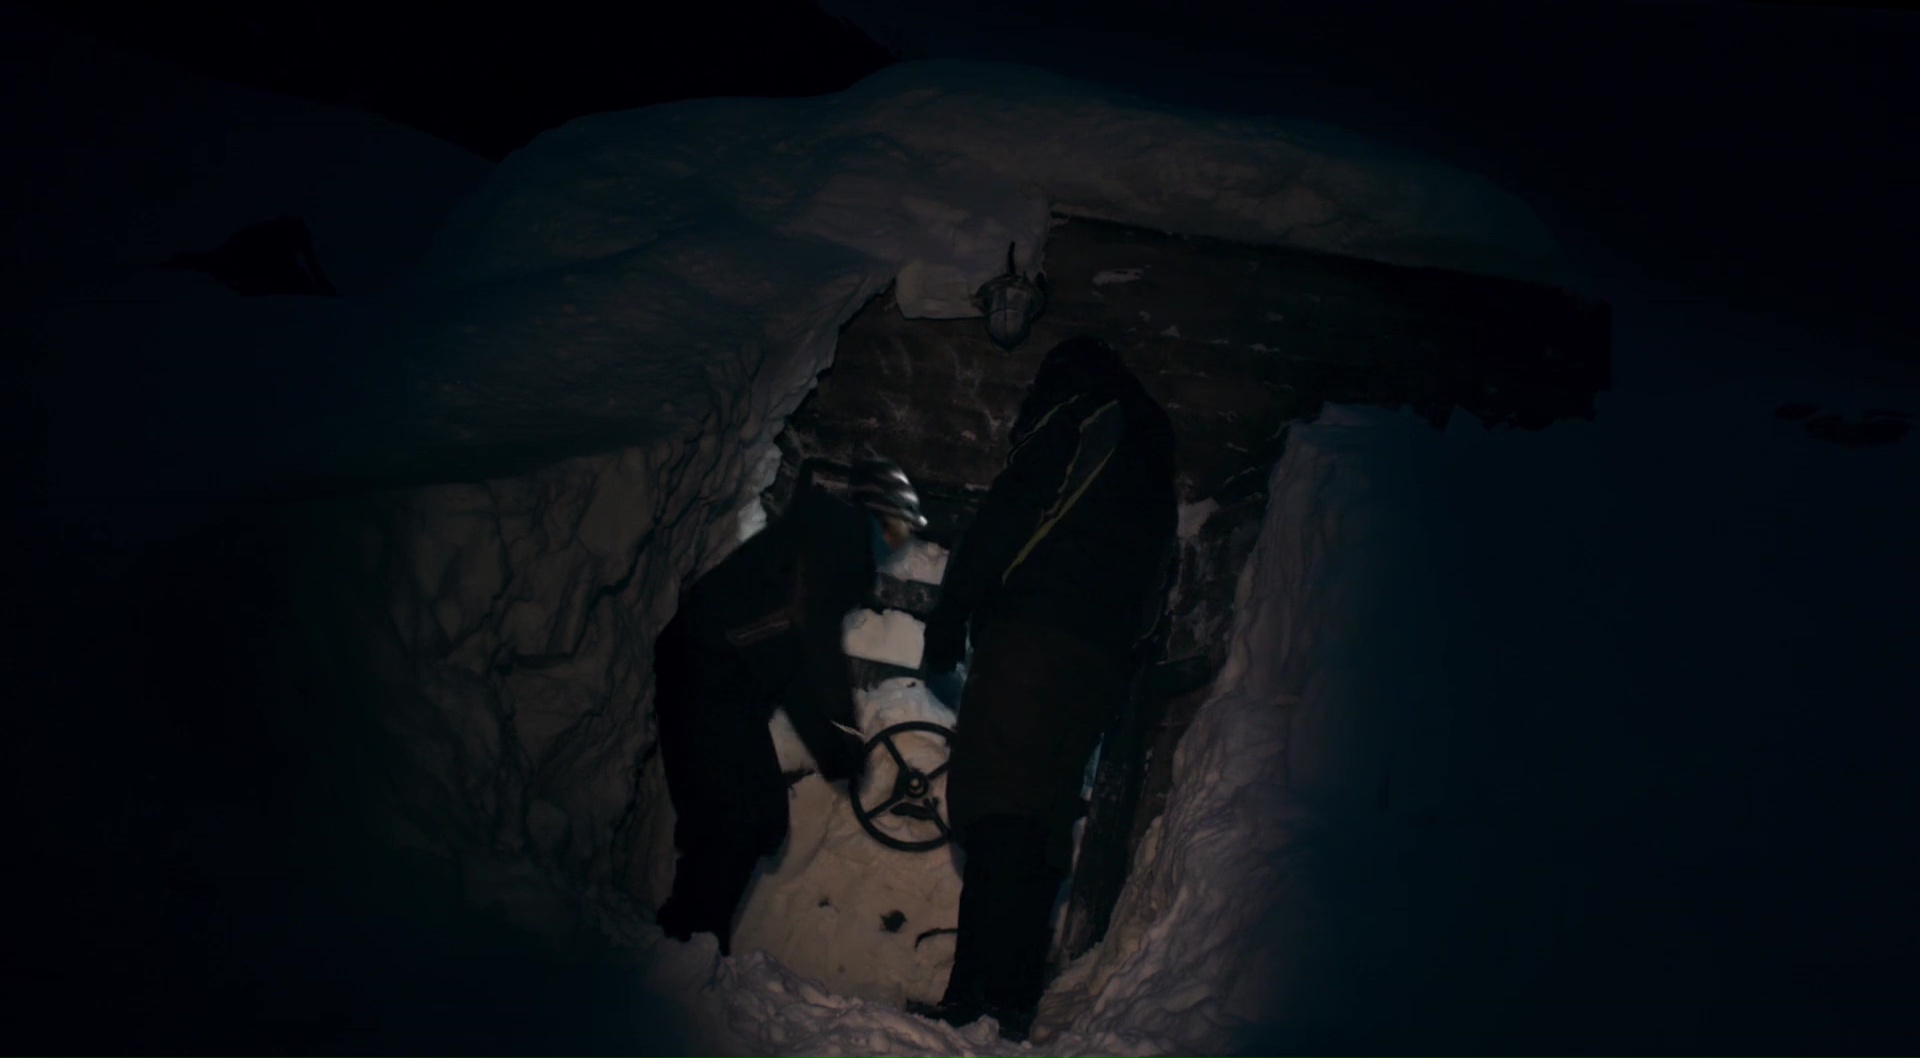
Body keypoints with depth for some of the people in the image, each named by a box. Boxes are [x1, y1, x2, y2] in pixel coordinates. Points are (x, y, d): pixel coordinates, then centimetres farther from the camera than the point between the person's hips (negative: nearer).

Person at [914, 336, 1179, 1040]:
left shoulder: (1082, 419, 8)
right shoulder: (1153, 471, 33)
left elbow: (1003, 522, -3)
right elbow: (1152, 597, 27)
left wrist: (945, 631, 0)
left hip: (1037, 636, -8)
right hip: (1106, 664, 9)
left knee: (996, 821, -18)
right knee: (1032, 838, 6)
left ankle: (991, 1004, -29)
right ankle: (1007, 1005, 1)